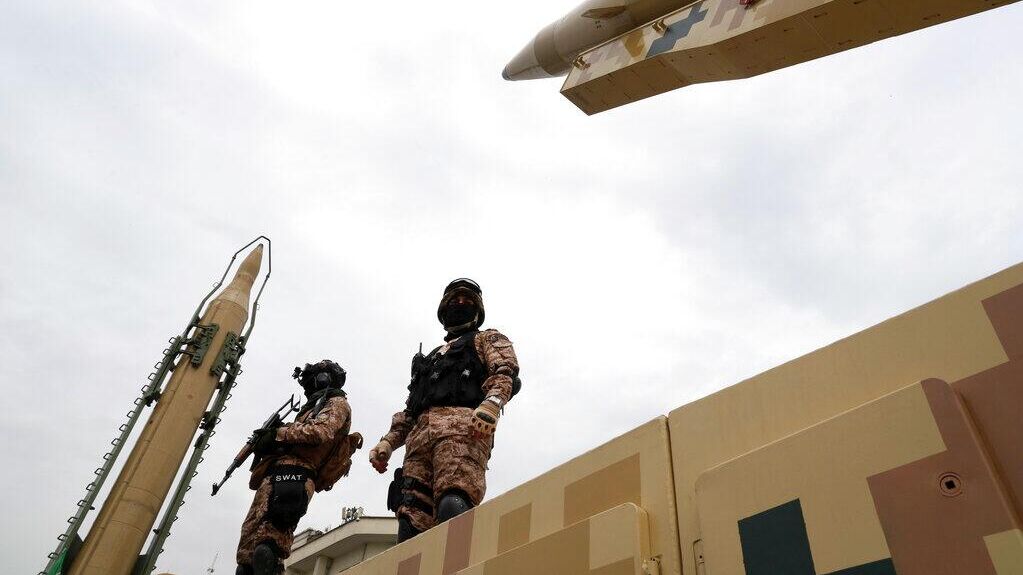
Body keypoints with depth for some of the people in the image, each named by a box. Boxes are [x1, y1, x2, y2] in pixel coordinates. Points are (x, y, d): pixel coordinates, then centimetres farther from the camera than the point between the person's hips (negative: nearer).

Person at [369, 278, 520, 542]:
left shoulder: (487, 339, 23)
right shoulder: (430, 358, 40)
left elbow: (505, 372, 1)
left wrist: (491, 404, -21)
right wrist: (388, 442, 17)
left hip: (461, 424, -6)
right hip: (420, 433, 6)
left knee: (452, 505, -29)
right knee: (411, 521, -11)